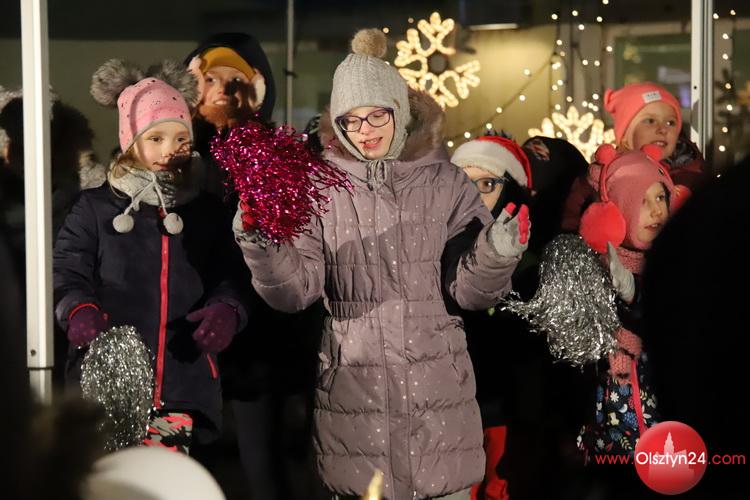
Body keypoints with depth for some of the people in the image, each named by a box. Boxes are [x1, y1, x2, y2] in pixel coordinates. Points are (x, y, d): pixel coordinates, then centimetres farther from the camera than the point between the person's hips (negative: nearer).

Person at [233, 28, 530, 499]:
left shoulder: (446, 182, 4)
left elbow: (470, 292, 4)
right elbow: (295, 291, -3)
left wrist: (496, 256, -15)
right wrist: (260, 242, -18)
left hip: (437, 387, 0)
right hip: (353, 386, 0)